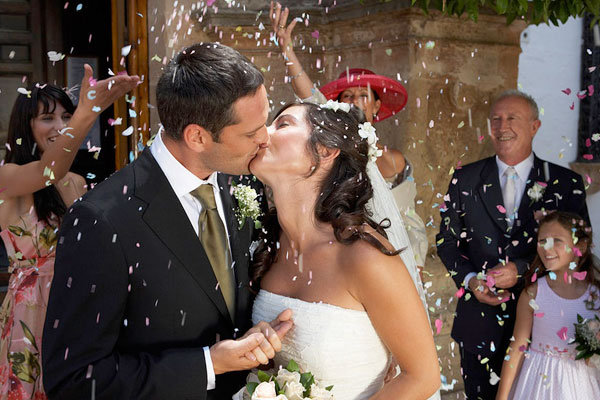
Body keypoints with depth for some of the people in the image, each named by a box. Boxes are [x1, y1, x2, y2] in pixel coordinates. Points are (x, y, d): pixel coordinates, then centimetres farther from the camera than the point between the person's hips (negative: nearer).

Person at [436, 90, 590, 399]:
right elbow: (447, 239, 7)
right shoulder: (465, 179, 4)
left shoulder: (566, 183, -1)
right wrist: (469, 279, -10)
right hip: (479, 318, 1)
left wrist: (522, 269, -15)